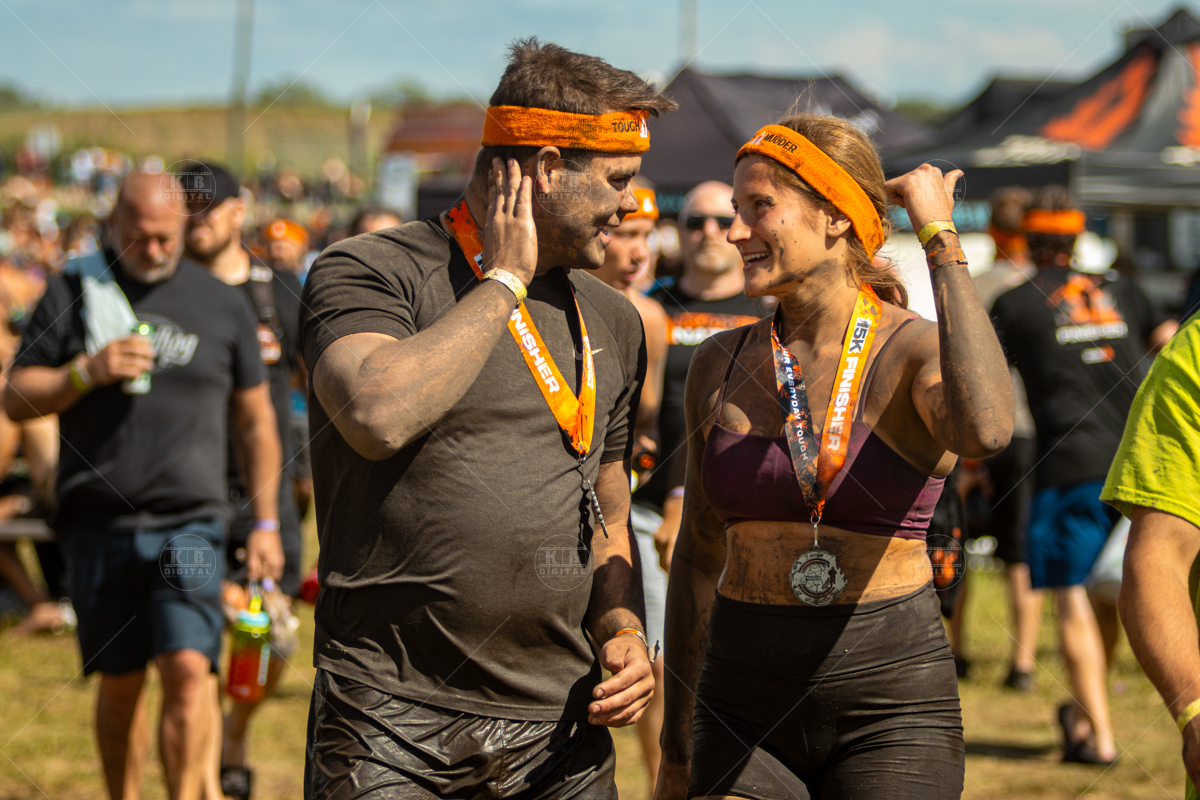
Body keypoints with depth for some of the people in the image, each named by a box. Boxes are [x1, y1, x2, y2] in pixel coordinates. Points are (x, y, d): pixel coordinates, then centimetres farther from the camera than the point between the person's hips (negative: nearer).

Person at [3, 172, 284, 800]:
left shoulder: (223, 305, 8)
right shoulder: (72, 293, 5)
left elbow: (256, 422, 14)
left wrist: (265, 521, 11)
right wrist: (88, 371, -13)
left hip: (189, 524, 0)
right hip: (98, 523, 1)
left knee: (187, 668, -15)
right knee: (119, 682, 7)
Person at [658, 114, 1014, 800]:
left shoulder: (918, 353, -7)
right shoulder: (720, 365, 6)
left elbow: (986, 430, -33)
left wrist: (941, 239, -23)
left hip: (891, 713, -3)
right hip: (743, 710, 4)